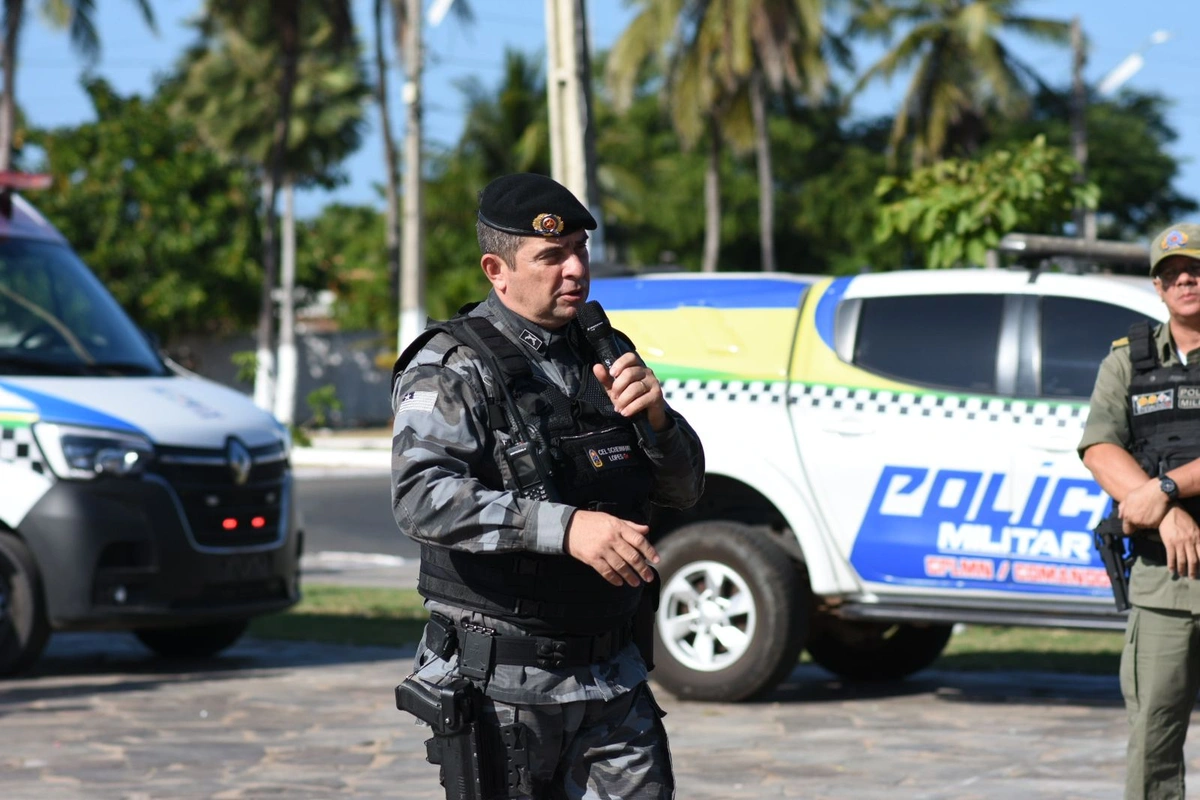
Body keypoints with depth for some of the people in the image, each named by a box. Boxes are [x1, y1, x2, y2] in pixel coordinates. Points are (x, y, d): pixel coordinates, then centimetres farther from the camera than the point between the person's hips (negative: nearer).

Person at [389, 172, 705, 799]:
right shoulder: (453, 366, -9)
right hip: (502, 687, -5)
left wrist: (655, 418, -9)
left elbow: (684, 489, 13)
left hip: (614, 680, 5)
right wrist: (564, 526, -36)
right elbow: (422, 499, -25)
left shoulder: (603, 354, 11)